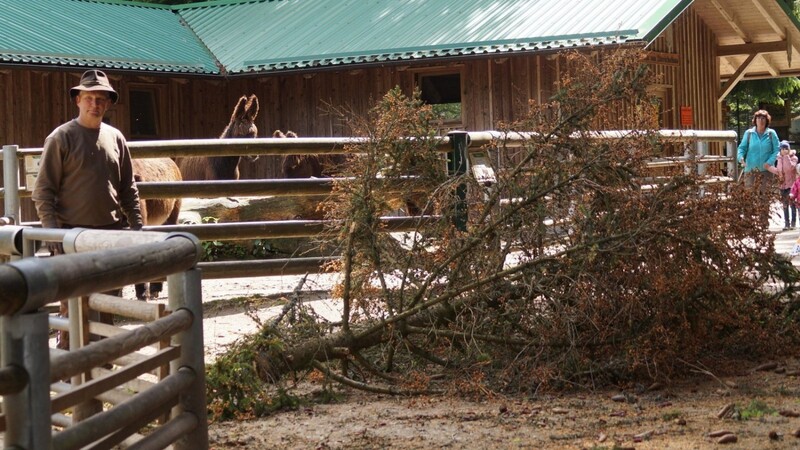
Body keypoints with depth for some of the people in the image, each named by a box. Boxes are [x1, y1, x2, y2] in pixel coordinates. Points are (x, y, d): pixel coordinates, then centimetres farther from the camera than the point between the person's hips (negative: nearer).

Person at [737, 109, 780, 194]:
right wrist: (740, 157, -16)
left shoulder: (771, 133, 1)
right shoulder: (748, 133, 4)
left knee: (765, 193, 2)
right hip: (750, 169, 0)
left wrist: (770, 162, -15)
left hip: (766, 170, 0)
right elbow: (742, 147, 5)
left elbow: (776, 150, 0)